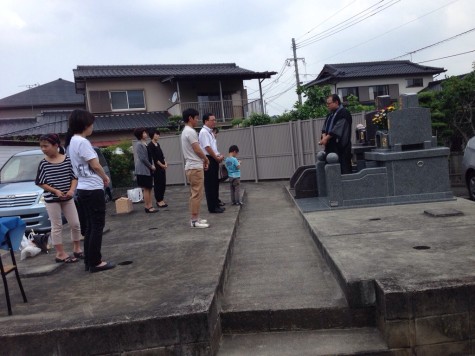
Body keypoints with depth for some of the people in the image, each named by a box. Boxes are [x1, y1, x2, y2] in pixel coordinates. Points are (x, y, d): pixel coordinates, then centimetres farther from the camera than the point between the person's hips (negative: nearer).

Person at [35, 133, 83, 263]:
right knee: (57, 227, 4)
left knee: (75, 224, 8)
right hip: (51, 199, -2)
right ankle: (60, 253, 13)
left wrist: (72, 190, -15)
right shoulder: (44, 163, -7)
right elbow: (40, 183, -4)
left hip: (68, 198, 2)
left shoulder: (68, 160, -4)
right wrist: (55, 191, -16)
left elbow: (74, 177, 2)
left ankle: (77, 249, 25)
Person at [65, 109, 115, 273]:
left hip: (83, 189, 9)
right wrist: (105, 178, 1)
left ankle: (89, 261, 20)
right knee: (97, 226, -2)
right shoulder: (82, 142, -17)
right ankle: (95, 262, 4)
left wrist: (100, 178, 6)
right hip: (92, 189, -9)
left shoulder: (72, 141, 13)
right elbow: (95, 165, -17)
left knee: (90, 226, 14)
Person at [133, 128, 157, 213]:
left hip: (148, 170, 9)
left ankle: (150, 206, 13)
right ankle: (147, 207, 0)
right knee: (146, 189, -5)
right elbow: (143, 158, -18)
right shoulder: (139, 145, -12)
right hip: (143, 170, -9)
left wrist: (152, 165, 7)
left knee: (149, 189, 9)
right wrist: (151, 166, -11)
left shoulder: (145, 144, 16)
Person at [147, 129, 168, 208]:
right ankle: (159, 201, 4)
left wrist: (165, 163, 0)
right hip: (157, 168, -8)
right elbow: (154, 158, -15)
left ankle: (161, 200, 20)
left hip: (162, 167, 8)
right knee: (157, 184, -2)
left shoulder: (158, 144, 15)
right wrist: (162, 165, -15)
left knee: (163, 184, 10)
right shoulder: (150, 145, -10)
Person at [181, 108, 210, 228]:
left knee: (194, 194, 13)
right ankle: (194, 220, -4)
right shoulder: (190, 131, -15)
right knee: (197, 194, -7)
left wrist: (202, 160, 16)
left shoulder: (185, 131, 17)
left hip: (192, 166, 11)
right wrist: (206, 159, 0)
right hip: (195, 167, -11)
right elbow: (197, 150, -16)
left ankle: (195, 218, 17)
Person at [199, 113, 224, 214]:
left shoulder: (210, 132, 15)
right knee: (210, 185, -3)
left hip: (214, 160, 9)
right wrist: (217, 158, -11)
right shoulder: (204, 132, -13)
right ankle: (212, 207, 4)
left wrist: (219, 156, 4)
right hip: (208, 160, -9)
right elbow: (207, 147, -19)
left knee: (215, 183, 15)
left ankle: (216, 205, 24)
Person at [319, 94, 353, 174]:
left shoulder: (343, 113, -8)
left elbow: (337, 129, -16)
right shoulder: (330, 115, 19)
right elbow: (325, 127, 12)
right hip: (330, 146, 8)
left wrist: (326, 138, -15)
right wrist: (324, 136, -7)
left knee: (343, 169, -8)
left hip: (341, 146, -8)